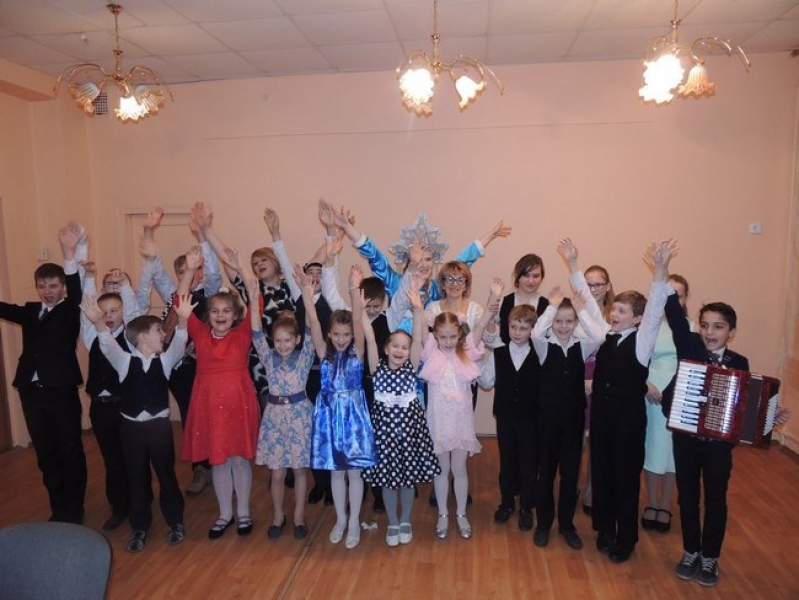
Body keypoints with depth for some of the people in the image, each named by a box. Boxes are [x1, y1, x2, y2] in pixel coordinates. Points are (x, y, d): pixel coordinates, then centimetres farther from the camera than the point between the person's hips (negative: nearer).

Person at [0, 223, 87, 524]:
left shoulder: (70, 310, -3)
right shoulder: (29, 311, 12)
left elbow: (76, 291, -21)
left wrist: (69, 253, -37)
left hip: (62, 391, -5)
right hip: (31, 391, 5)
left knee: (70, 451, 6)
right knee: (45, 454, 13)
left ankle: (73, 511, 19)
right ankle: (58, 509, 27)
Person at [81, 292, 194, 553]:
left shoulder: (165, 360, 0)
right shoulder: (125, 361, -3)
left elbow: (179, 343, -17)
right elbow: (108, 345, -20)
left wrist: (182, 320, -36)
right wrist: (99, 323, -41)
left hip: (159, 424, 0)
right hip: (132, 426, 0)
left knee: (166, 474, 11)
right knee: (137, 478, 12)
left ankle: (175, 522, 28)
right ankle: (139, 527, 29)